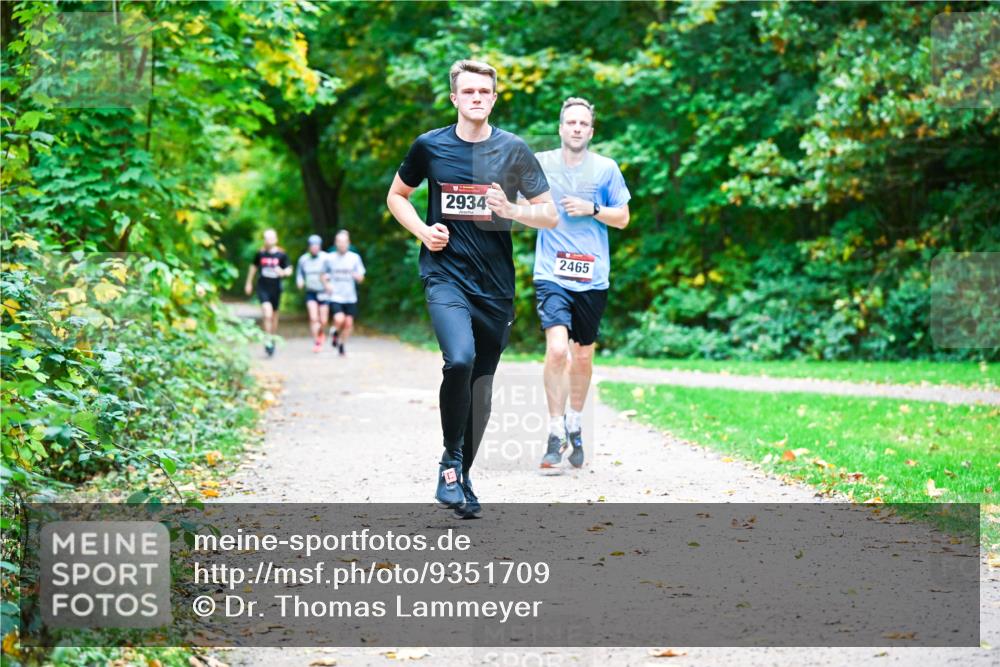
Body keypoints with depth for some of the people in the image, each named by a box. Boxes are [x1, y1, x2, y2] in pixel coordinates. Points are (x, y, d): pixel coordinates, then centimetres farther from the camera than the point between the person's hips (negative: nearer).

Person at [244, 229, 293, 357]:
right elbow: (253, 267, 16)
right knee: (267, 314, -17)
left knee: (274, 315, 13)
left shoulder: (281, 254, -4)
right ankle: (268, 341, -10)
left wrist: (283, 272, -23)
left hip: (275, 289, 1)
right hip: (263, 288, -1)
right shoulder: (260, 253, 0)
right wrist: (249, 283, 20)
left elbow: (289, 270, 0)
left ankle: (272, 339, 33)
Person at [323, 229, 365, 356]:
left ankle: (341, 344, 24)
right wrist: (327, 284, -9)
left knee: (349, 322, 0)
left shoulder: (355, 257, 3)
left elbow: (361, 279, 5)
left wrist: (358, 276, -19)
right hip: (335, 297, -2)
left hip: (350, 297, 2)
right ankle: (334, 332, 13)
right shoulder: (330, 258, 1)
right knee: (339, 319, -21)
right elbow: (324, 276, 12)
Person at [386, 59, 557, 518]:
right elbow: (397, 196, 17)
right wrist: (422, 231, -1)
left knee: (482, 383, 9)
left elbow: (550, 216, 6)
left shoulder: (514, 150, 3)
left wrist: (512, 210, -14)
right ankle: (450, 462, -8)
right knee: (459, 360, -26)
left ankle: (462, 477, 26)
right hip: (445, 275, -2)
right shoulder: (429, 146, 2)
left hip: (496, 284, 2)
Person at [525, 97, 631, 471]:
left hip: (592, 278, 2)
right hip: (552, 275, -2)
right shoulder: (540, 163, 3)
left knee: (583, 356, 12)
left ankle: (575, 426, 33)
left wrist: (592, 209, -8)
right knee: (557, 350, -20)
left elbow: (623, 218, 8)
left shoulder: (606, 169, 5)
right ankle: (556, 432, -8)